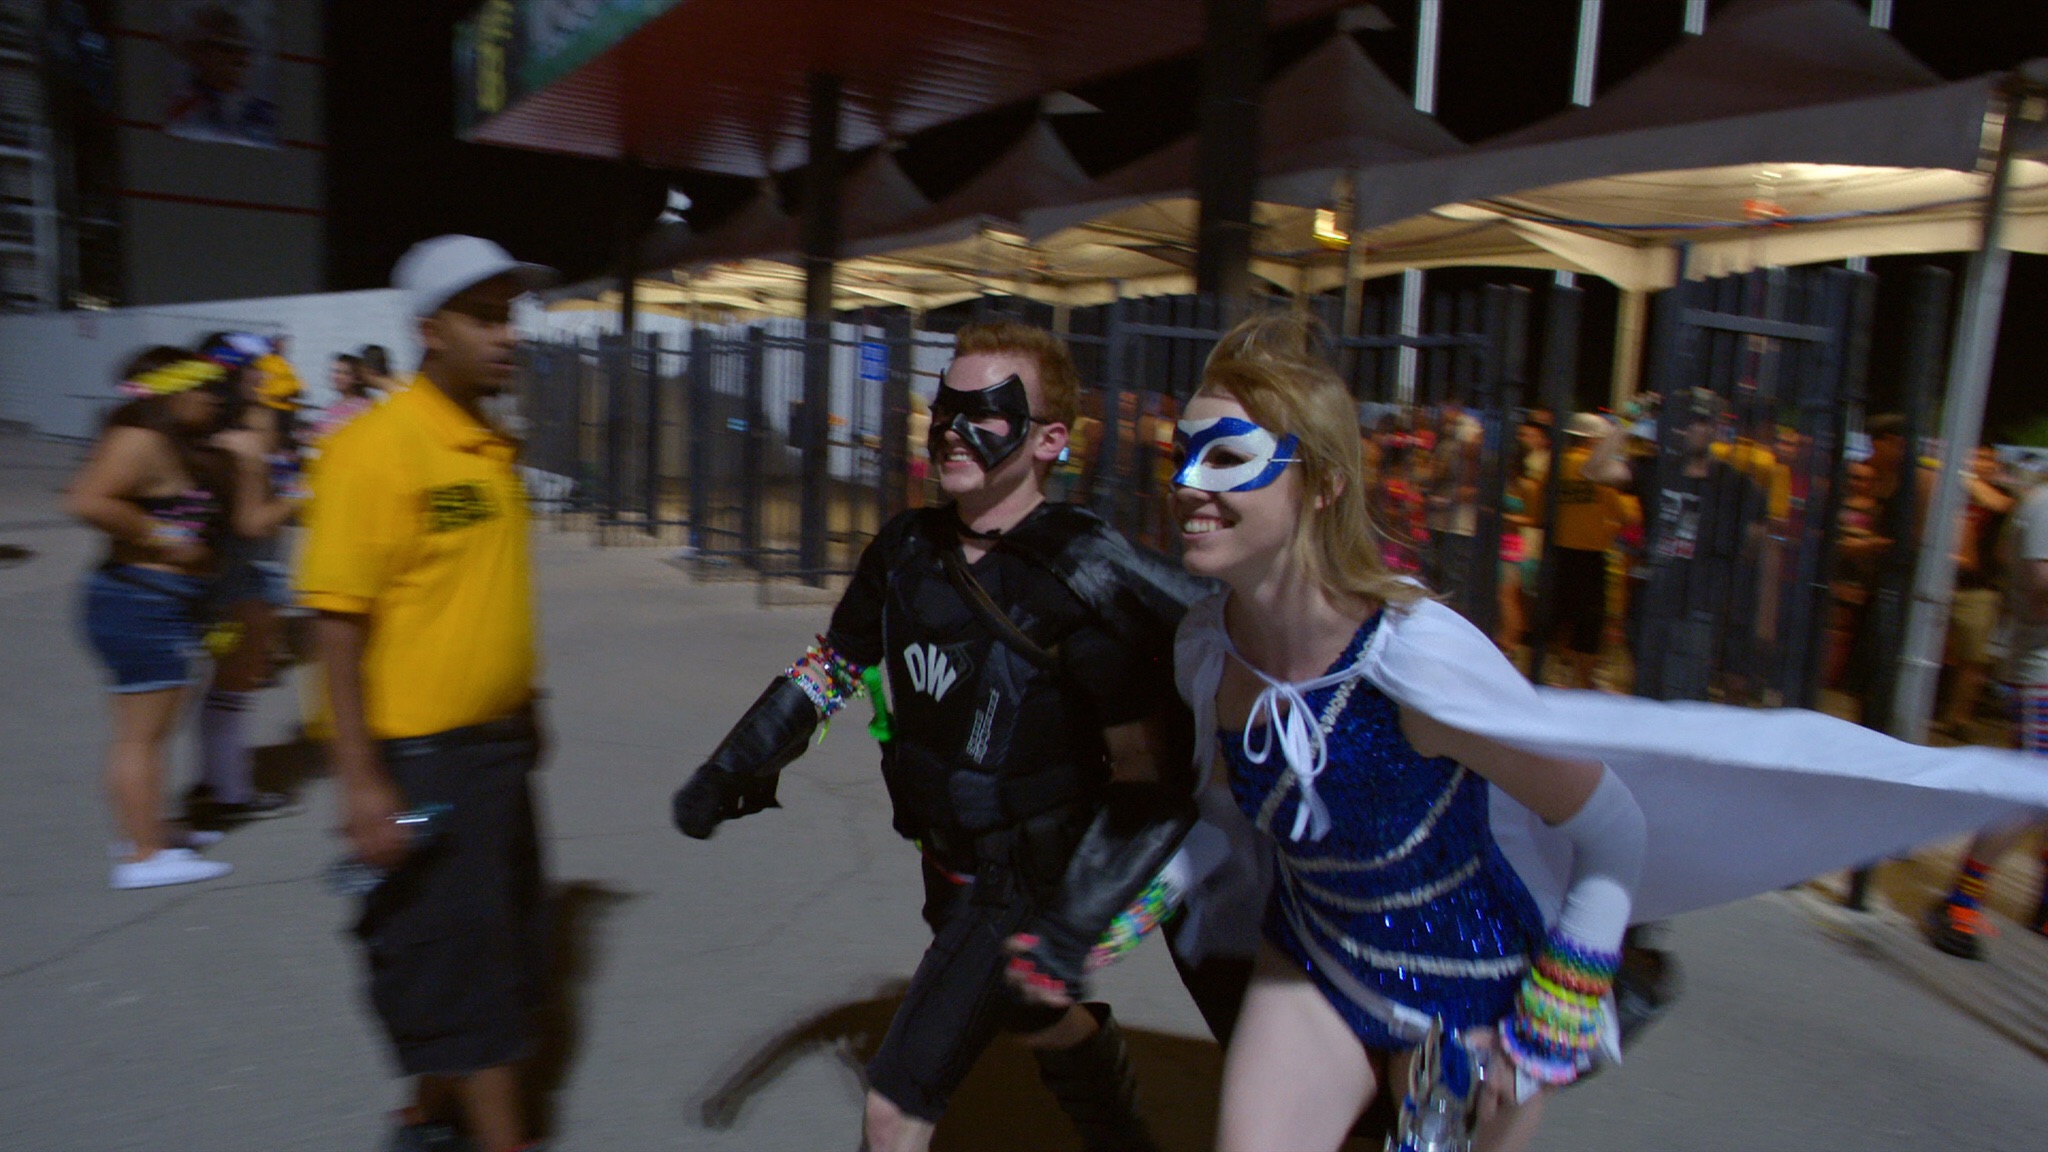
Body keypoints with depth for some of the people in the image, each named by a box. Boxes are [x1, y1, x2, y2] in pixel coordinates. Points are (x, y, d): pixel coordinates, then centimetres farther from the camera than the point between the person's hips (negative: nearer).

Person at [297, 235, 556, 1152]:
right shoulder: (376, 447, -17)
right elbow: (337, 620, -19)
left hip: (498, 745, 9)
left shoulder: (492, 446, 8)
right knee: (458, 957, 3)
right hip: (421, 758, -8)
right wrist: (360, 782, -21)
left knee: (506, 946, 19)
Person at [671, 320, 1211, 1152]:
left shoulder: (1085, 578, -24)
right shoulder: (907, 549, -5)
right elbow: (831, 666, 8)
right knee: (1051, 1025, 29)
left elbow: (1150, 777, -22)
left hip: (1029, 884, -6)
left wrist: (1066, 929, -28)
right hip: (953, 866, 7)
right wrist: (733, 769, -1)